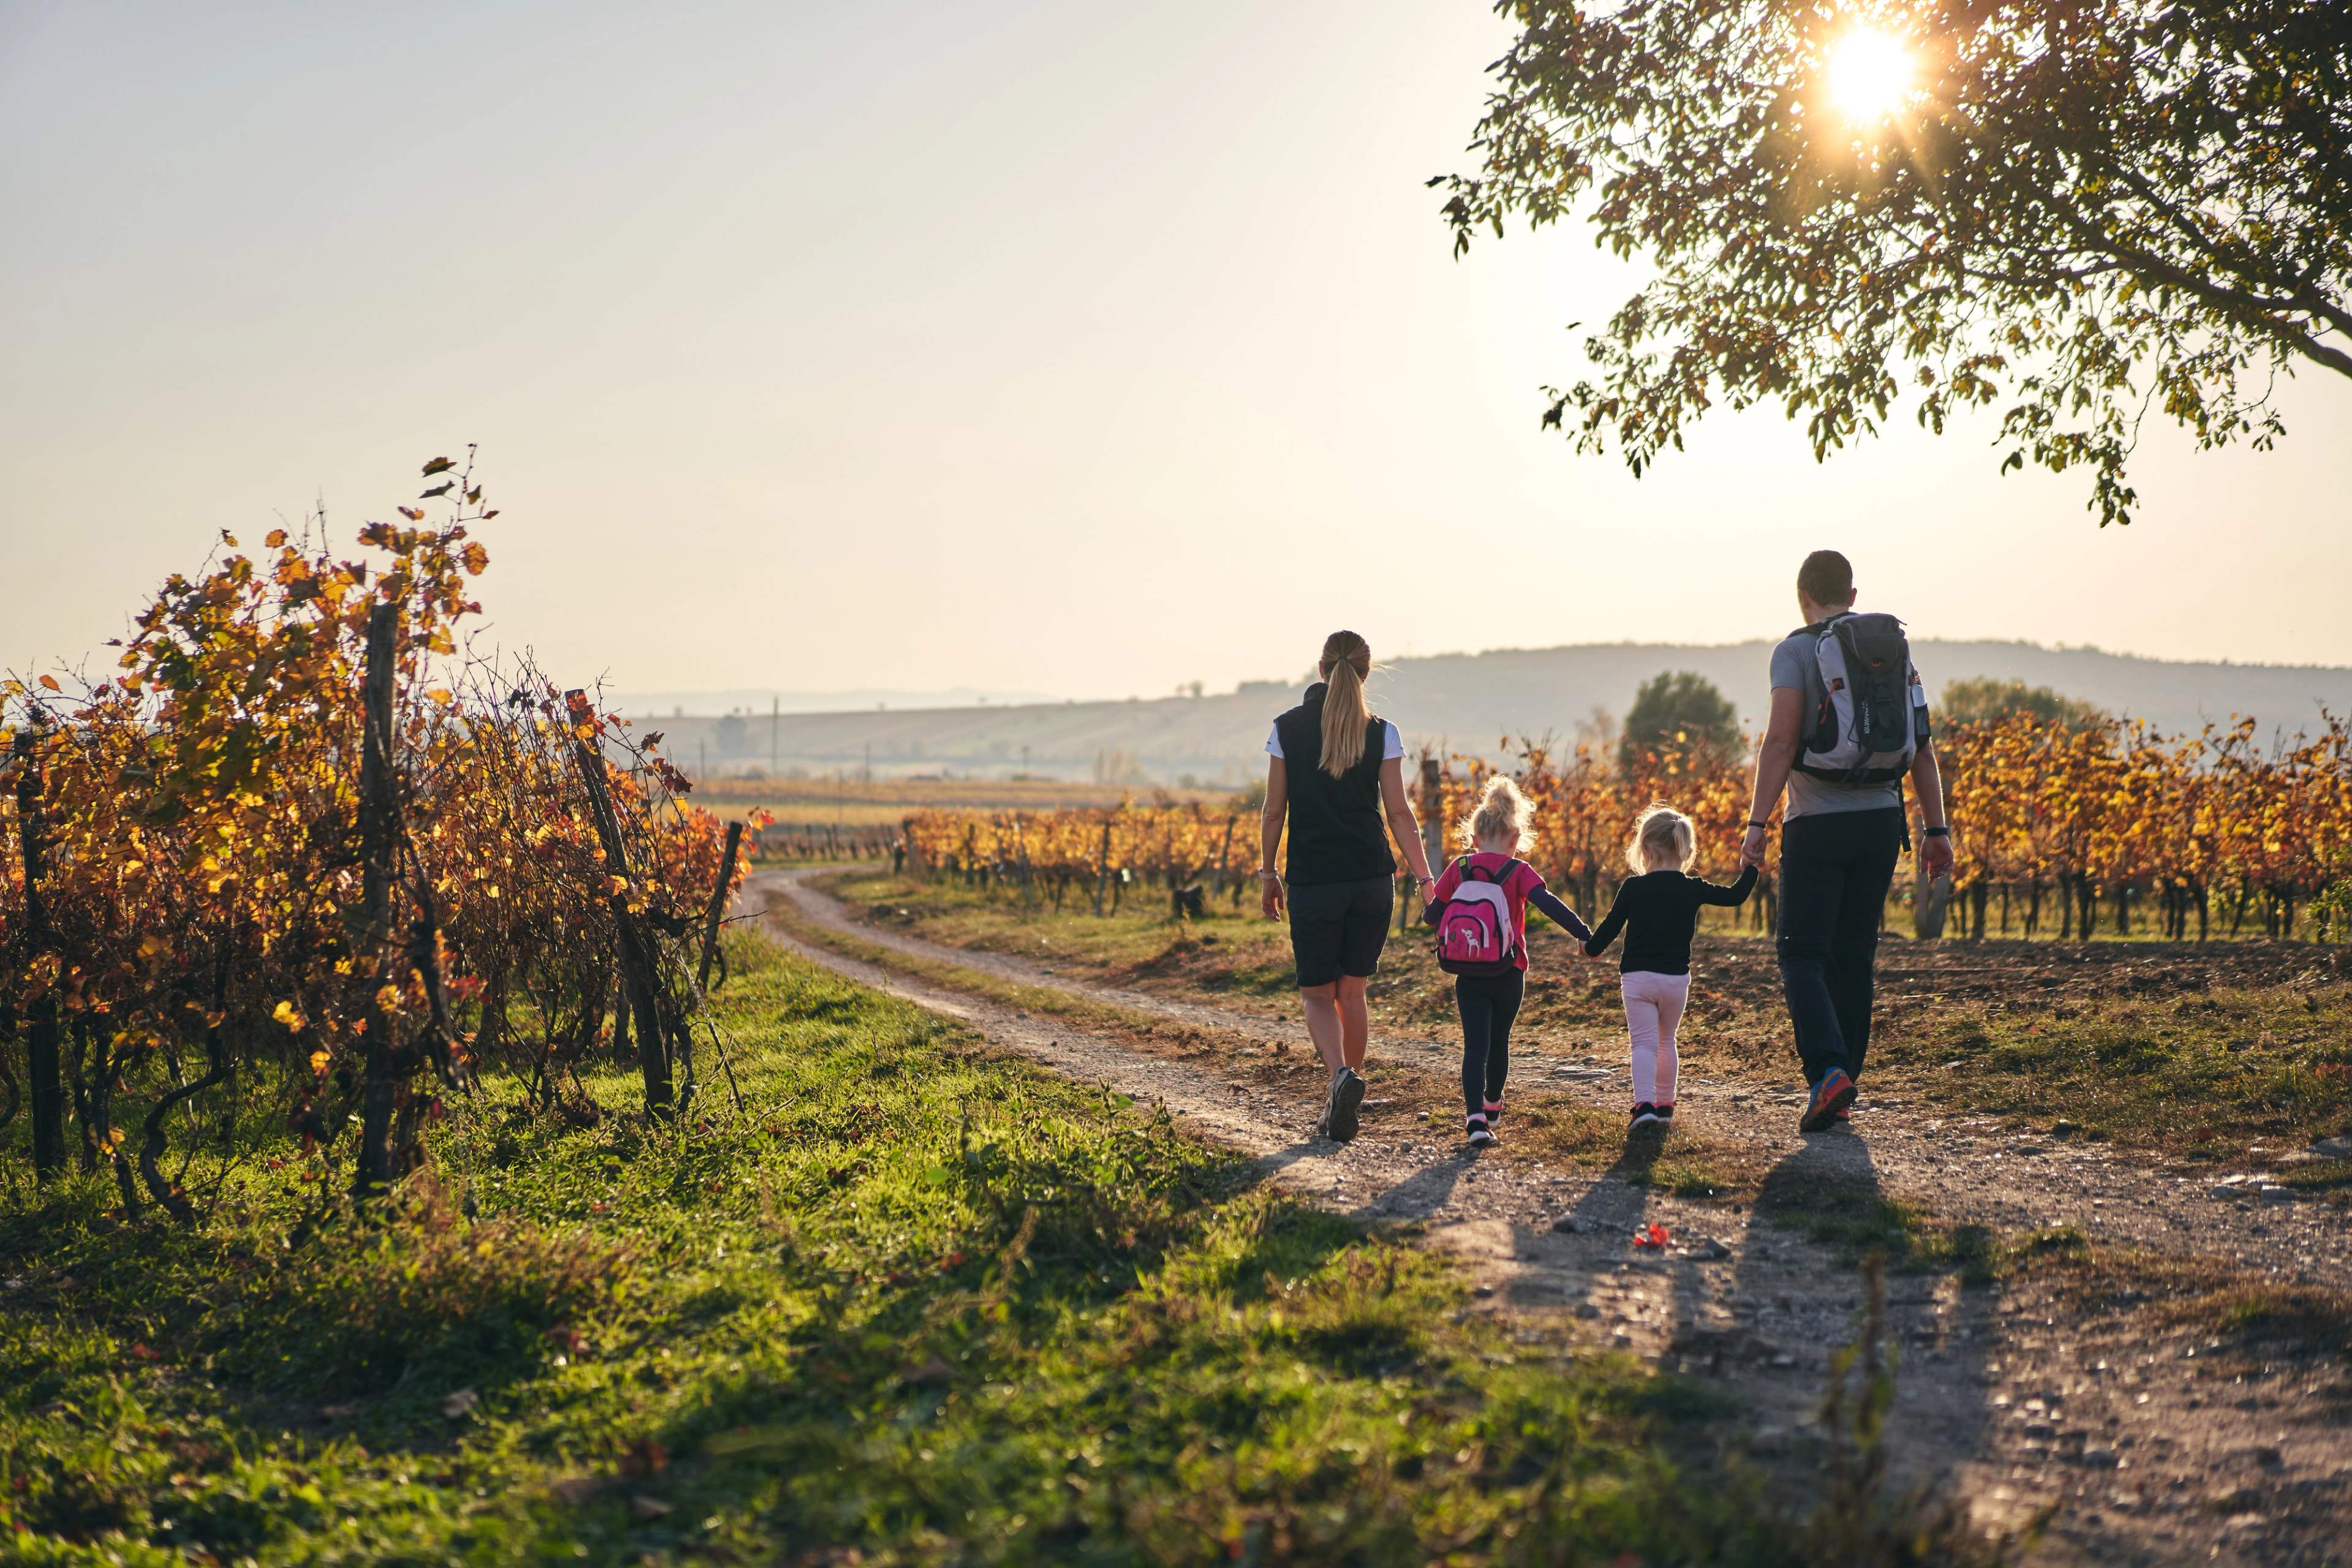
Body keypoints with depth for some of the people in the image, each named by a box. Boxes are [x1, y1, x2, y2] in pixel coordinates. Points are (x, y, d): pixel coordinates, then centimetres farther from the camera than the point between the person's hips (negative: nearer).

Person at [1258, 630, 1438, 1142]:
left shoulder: (1288, 728, -1)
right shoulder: (1382, 733, -1)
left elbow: (1275, 811, 2)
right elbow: (1398, 812, -3)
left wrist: (1268, 873, 12)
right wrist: (1424, 878, 2)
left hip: (1312, 882, -1)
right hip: (1372, 879, 1)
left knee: (1318, 994, 8)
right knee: (1352, 990, 16)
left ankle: (1342, 1075, -19)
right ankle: (1343, 1099, 18)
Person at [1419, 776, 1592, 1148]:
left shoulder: (1458, 870, 2)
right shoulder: (1518, 872, -4)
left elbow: (1431, 915, 8)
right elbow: (1549, 904, -18)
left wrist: (1428, 914, 30)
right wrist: (1584, 934, -17)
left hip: (1468, 976, 0)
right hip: (1508, 975, 0)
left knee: (1475, 1045, -3)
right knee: (1499, 1040, 19)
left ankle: (1476, 1116, -22)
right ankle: (1493, 1106, 39)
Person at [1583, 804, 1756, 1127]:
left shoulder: (1632, 888, -4)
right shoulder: (1694, 890, 0)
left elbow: (1611, 925, 1)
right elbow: (1735, 896, 8)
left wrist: (1592, 948, 19)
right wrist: (1749, 867, 24)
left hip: (1637, 977, -2)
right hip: (1676, 979, 2)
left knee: (1644, 1042, -3)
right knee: (1667, 1040, 19)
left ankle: (1644, 1103, -20)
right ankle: (1665, 1104, 24)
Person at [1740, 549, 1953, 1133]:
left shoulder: (1796, 651, -5)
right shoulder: (1893, 646, 11)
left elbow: (1781, 741, -16)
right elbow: (1921, 746, 10)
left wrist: (1757, 823, -14)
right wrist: (1936, 829, 14)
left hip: (1817, 824, -5)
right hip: (1881, 821, 5)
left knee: (1802, 954, -1)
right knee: (1854, 956, 11)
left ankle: (1828, 1071, -20)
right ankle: (1839, 1091, 14)